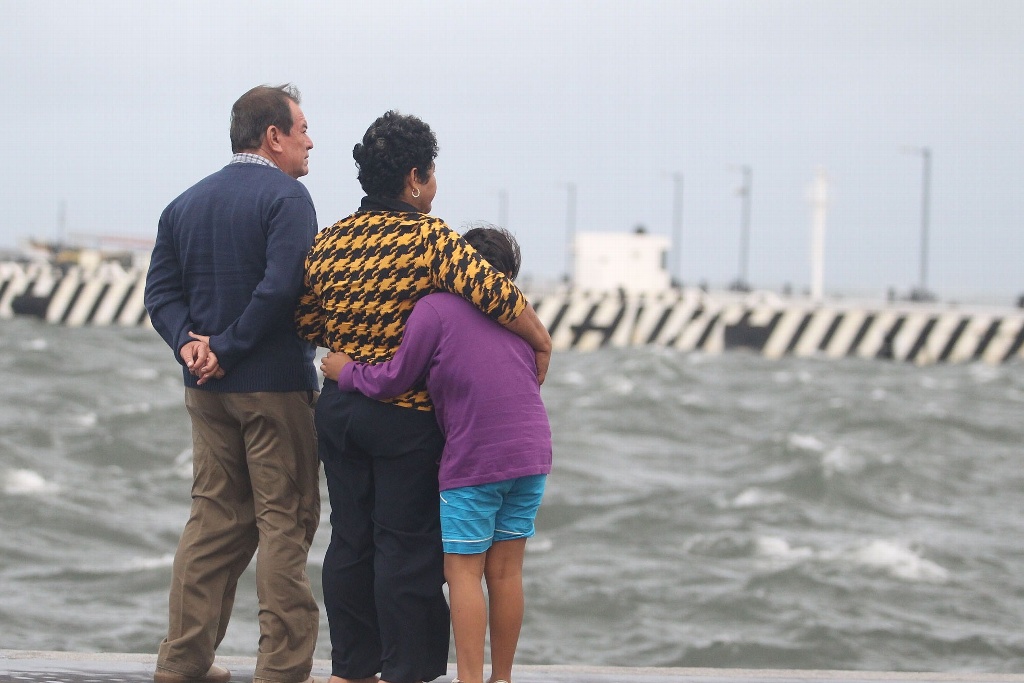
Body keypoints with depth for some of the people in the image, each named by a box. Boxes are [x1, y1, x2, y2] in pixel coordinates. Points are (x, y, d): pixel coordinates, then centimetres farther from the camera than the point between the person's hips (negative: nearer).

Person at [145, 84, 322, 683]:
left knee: (214, 520, 13)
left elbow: (162, 290, 7)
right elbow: (281, 286, -22)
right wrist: (228, 349, -15)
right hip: (276, 386, -7)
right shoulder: (286, 196, -11)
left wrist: (188, 342, -6)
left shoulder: (186, 205, 13)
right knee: (286, 521, -2)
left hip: (208, 388, 7)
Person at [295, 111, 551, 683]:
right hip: (405, 418, -6)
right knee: (408, 546, 1)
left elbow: (307, 321, 6)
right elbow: (493, 293, -24)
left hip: (339, 408, 6)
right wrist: (541, 341, -9)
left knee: (350, 539, 13)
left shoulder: (331, 241, 3)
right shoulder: (429, 239, -16)